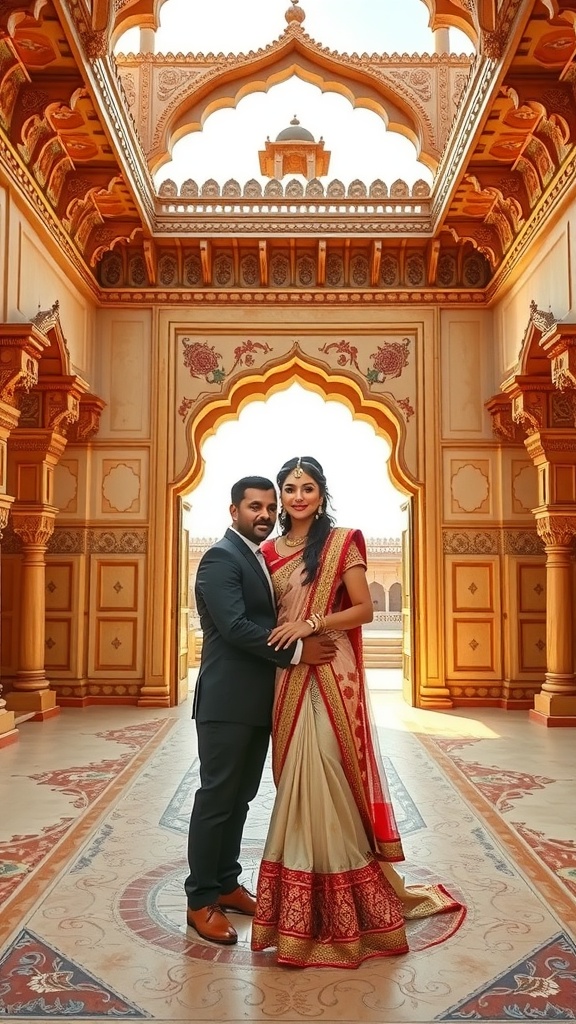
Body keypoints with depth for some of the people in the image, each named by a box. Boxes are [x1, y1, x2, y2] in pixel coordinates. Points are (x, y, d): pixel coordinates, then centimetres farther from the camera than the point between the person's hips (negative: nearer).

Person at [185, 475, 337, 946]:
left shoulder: (262, 557, 15)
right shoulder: (221, 557, -13)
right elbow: (234, 627, -23)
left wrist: (305, 638, 1)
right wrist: (297, 650, -21)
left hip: (258, 702, 9)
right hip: (227, 702, -9)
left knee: (240, 797, 17)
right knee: (216, 798, 2)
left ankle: (226, 883, 30)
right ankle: (201, 900, 15)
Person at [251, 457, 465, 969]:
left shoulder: (342, 542, -3)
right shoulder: (269, 551, 11)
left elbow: (364, 608, -8)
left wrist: (311, 624, -16)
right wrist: (280, 637, 0)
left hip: (332, 674, -5)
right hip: (289, 675, 5)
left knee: (331, 771, -4)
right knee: (297, 774, 9)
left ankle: (343, 893, 13)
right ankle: (302, 898, 22)